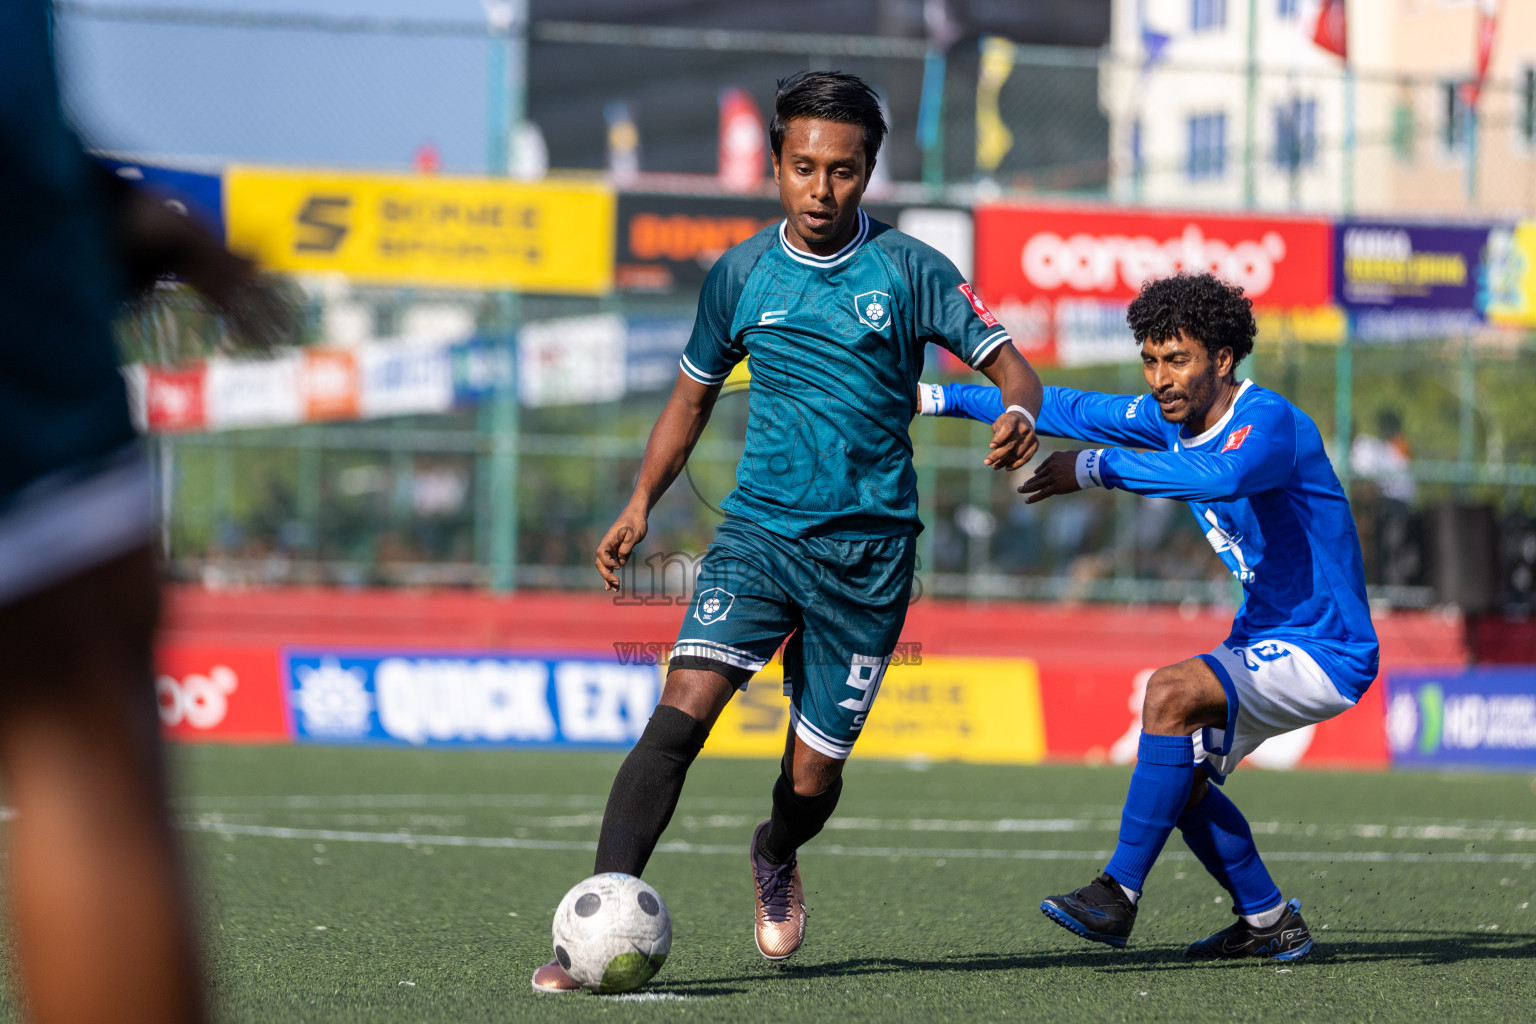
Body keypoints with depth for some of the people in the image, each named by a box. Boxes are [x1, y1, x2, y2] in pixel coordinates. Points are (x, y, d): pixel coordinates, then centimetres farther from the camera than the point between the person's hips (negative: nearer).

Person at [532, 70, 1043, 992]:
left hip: (869, 549, -1)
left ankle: (776, 858, 42)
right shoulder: (742, 276, 5)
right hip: (759, 528, 1)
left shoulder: (910, 271, -2)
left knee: (813, 776, 4)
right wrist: (640, 507, 9)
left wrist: (1018, 411, -25)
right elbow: (694, 395, 19)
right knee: (683, 708, -22)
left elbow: (1009, 366, -2)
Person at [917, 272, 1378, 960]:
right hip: (1265, 641, 10)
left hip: (1326, 652, -10)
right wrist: (939, 399, 14)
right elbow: (1072, 412, 14)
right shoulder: (1173, 416, 3)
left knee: (1171, 693, -26)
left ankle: (1118, 895, -22)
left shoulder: (1269, 423, -24)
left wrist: (1096, 468, -45)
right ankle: (1268, 922, 23)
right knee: (1181, 775, 8)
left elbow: (1222, 477, -47)